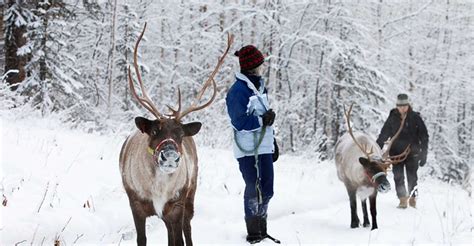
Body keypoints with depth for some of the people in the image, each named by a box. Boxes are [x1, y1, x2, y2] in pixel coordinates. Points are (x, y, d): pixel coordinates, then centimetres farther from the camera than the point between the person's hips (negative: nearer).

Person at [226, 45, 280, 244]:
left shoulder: (259, 87, 14)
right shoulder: (238, 90, -13)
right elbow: (240, 122, -20)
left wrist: (273, 143, 19)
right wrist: (263, 120, -16)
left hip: (264, 147, 8)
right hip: (248, 150, -8)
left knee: (266, 191, 12)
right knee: (254, 190, -3)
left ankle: (261, 230, 25)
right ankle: (253, 233, 7)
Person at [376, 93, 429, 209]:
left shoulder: (415, 118, -1)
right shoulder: (392, 119, 4)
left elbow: (424, 136, 3)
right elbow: (383, 136, 10)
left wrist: (423, 154, -1)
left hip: (412, 153, -1)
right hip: (396, 153, 2)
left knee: (412, 177, 1)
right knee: (398, 177, -4)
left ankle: (413, 199, 15)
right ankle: (402, 199, 1)